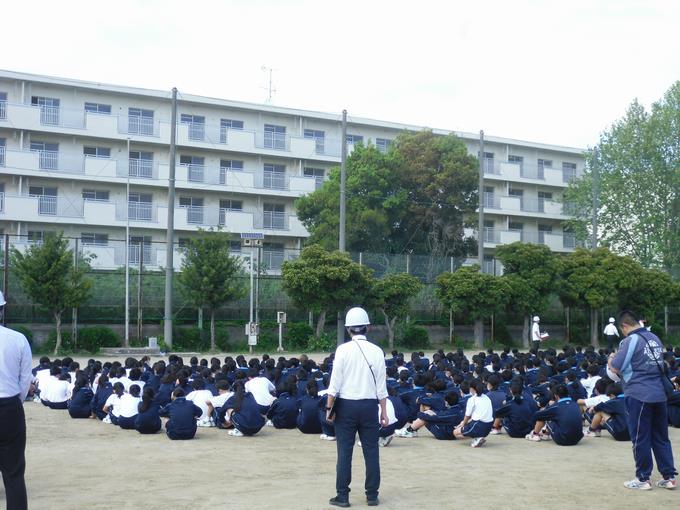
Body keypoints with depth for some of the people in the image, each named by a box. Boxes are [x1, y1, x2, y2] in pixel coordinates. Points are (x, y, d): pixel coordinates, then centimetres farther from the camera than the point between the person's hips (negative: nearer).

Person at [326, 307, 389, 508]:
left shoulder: (343, 350, -7)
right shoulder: (376, 351, 0)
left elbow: (335, 382, -7)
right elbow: (381, 386, 2)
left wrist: (329, 408, 0)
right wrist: (384, 411, 8)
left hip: (346, 405, -2)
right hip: (369, 405, 2)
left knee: (344, 452, 3)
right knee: (371, 451, 8)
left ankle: (342, 496, 7)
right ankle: (372, 495, 13)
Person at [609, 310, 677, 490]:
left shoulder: (631, 340, -10)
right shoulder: (655, 338, 13)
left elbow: (615, 368, -13)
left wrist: (611, 359, 10)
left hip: (639, 395, -7)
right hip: (659, 394, 7)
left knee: (640, 439, 3)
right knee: (661, 438, 12)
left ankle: (643, 479, 9)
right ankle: (669, 477, 14)